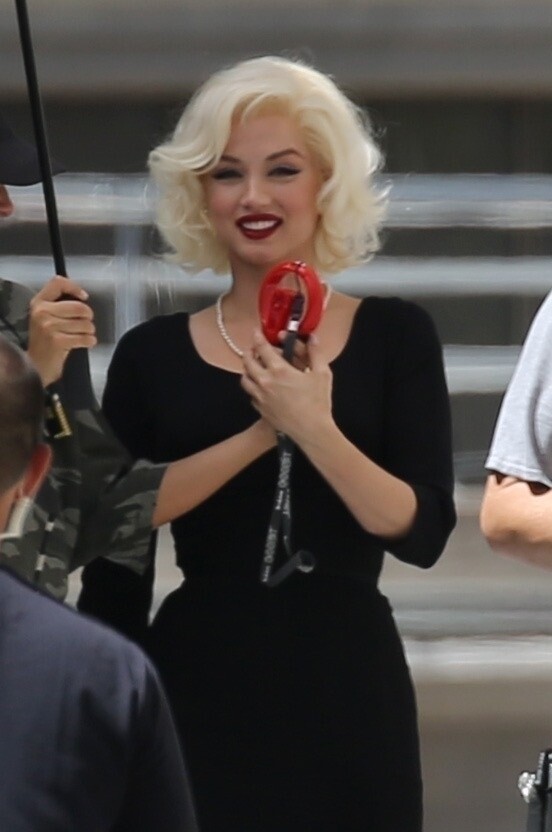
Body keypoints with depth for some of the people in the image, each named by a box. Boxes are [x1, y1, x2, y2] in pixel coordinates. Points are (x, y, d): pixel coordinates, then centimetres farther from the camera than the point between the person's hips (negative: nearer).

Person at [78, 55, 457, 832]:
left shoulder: (395, 336, 3)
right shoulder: (151, 354, 4)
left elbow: (423, 533, -8)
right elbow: (111, 576, 6)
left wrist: (314, 429, -20)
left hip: (348, 693, 0)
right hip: (197, 692, 0)